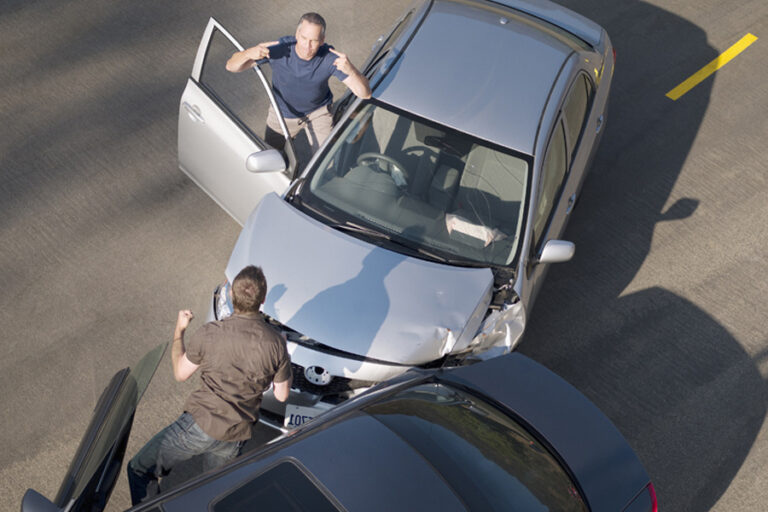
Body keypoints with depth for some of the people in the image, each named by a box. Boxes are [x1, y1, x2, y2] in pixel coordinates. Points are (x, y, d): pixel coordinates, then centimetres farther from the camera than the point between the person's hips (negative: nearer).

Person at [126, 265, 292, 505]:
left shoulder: (209, 334, -16)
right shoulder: (277, 343, -10)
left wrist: (179, 331, 15)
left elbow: (180, 373, 2)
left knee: (138, 471, 13)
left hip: (200, 424, -4)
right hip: (237, 435, 4)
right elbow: (281, 395, 2)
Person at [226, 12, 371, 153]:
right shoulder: (279, 49, -32)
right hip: (282, 113, 1)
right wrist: (249, 53, -50)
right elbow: (231, 66, -27)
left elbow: (365, 94, -33)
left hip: (318, 112, -1)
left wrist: (350, 70, -54)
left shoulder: (330, 58, -31)